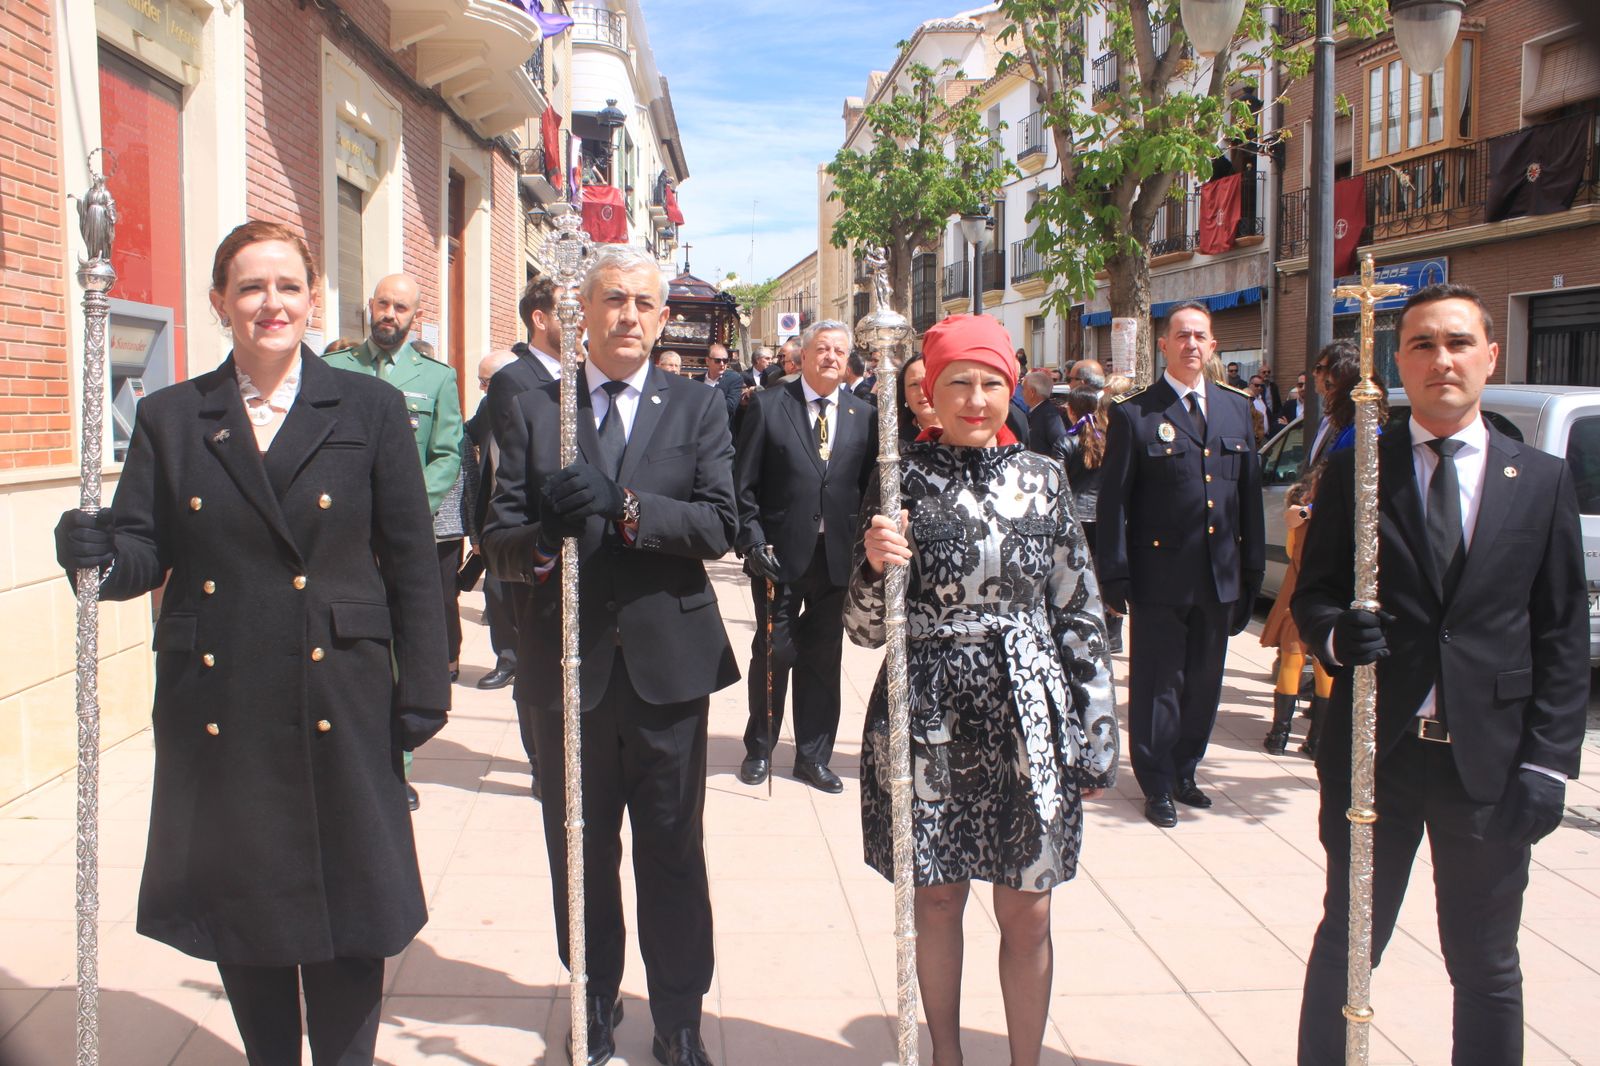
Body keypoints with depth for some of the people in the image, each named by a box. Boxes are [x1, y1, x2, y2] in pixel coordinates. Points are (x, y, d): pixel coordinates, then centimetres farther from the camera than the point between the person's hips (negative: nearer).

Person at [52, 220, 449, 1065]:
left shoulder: (369, 410, 1)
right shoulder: (169, 418, 6)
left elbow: (411, 564, 0)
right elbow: (144, 551, 3)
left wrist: (421, 694, -4)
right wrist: (98, 554, -21)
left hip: (338, 706, -2)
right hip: (216, 709, 2)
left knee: (346, 907, 6)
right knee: (240, 903, 13)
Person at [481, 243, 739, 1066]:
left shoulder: (697, 408, 3)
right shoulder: (535, 411, 4)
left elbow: (720, 526, -10)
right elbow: (498, 541, -1)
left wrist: (624, 507, -24)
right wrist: (541, 540, -23)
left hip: (667, 662, -1)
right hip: (569, 665, 1)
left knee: (673, 853, 8)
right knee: (581, 853, 14)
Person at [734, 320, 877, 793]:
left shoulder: (864, 415, 5)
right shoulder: (768, 407, -1)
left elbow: (870, 487, 6)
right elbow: (742, 485, -3)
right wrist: (753, 542, -10)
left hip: (838, 556, 2)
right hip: (780, 554, -2)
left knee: (823, 658, 10)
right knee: (773, 654, 7)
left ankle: (813, 757, 22)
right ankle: (759, 750, 24)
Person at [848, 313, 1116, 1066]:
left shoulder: (1041, 478, 2)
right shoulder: (902, 478, -2)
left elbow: (1080, 614, 5)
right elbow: (866, 627, -2)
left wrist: (1096, 737, 3)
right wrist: (874, 564, -22)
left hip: (1025, 719, 1)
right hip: (928, 720, -1)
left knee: (1028, 914, 8)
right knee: (937, 898, 12)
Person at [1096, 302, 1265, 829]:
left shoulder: (1236, 406, 9)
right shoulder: (1134, 414, -5)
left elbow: (1250, 491, 12)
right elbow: (1113, 502, -7)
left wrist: (1253, 566, 9)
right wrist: (1115, 577, -10)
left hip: (1221, 577, 5)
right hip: (1161, 575, -5)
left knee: (1203, 683, 15)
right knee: (1157, 685, 6)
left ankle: (1184, 771, 32)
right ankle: (1157, 785, 20)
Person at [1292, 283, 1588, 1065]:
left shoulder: (1543, 481, 3)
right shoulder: (1352, 472, 2)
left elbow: (1564, 638, 2)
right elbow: (1312, 595, 4)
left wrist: (1547, 763, -5)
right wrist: (1336, 634, -19)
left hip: (1488, 762, 1)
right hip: (1374, 753, 0)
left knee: (1487, 968, 13)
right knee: (1346, 947, 13)